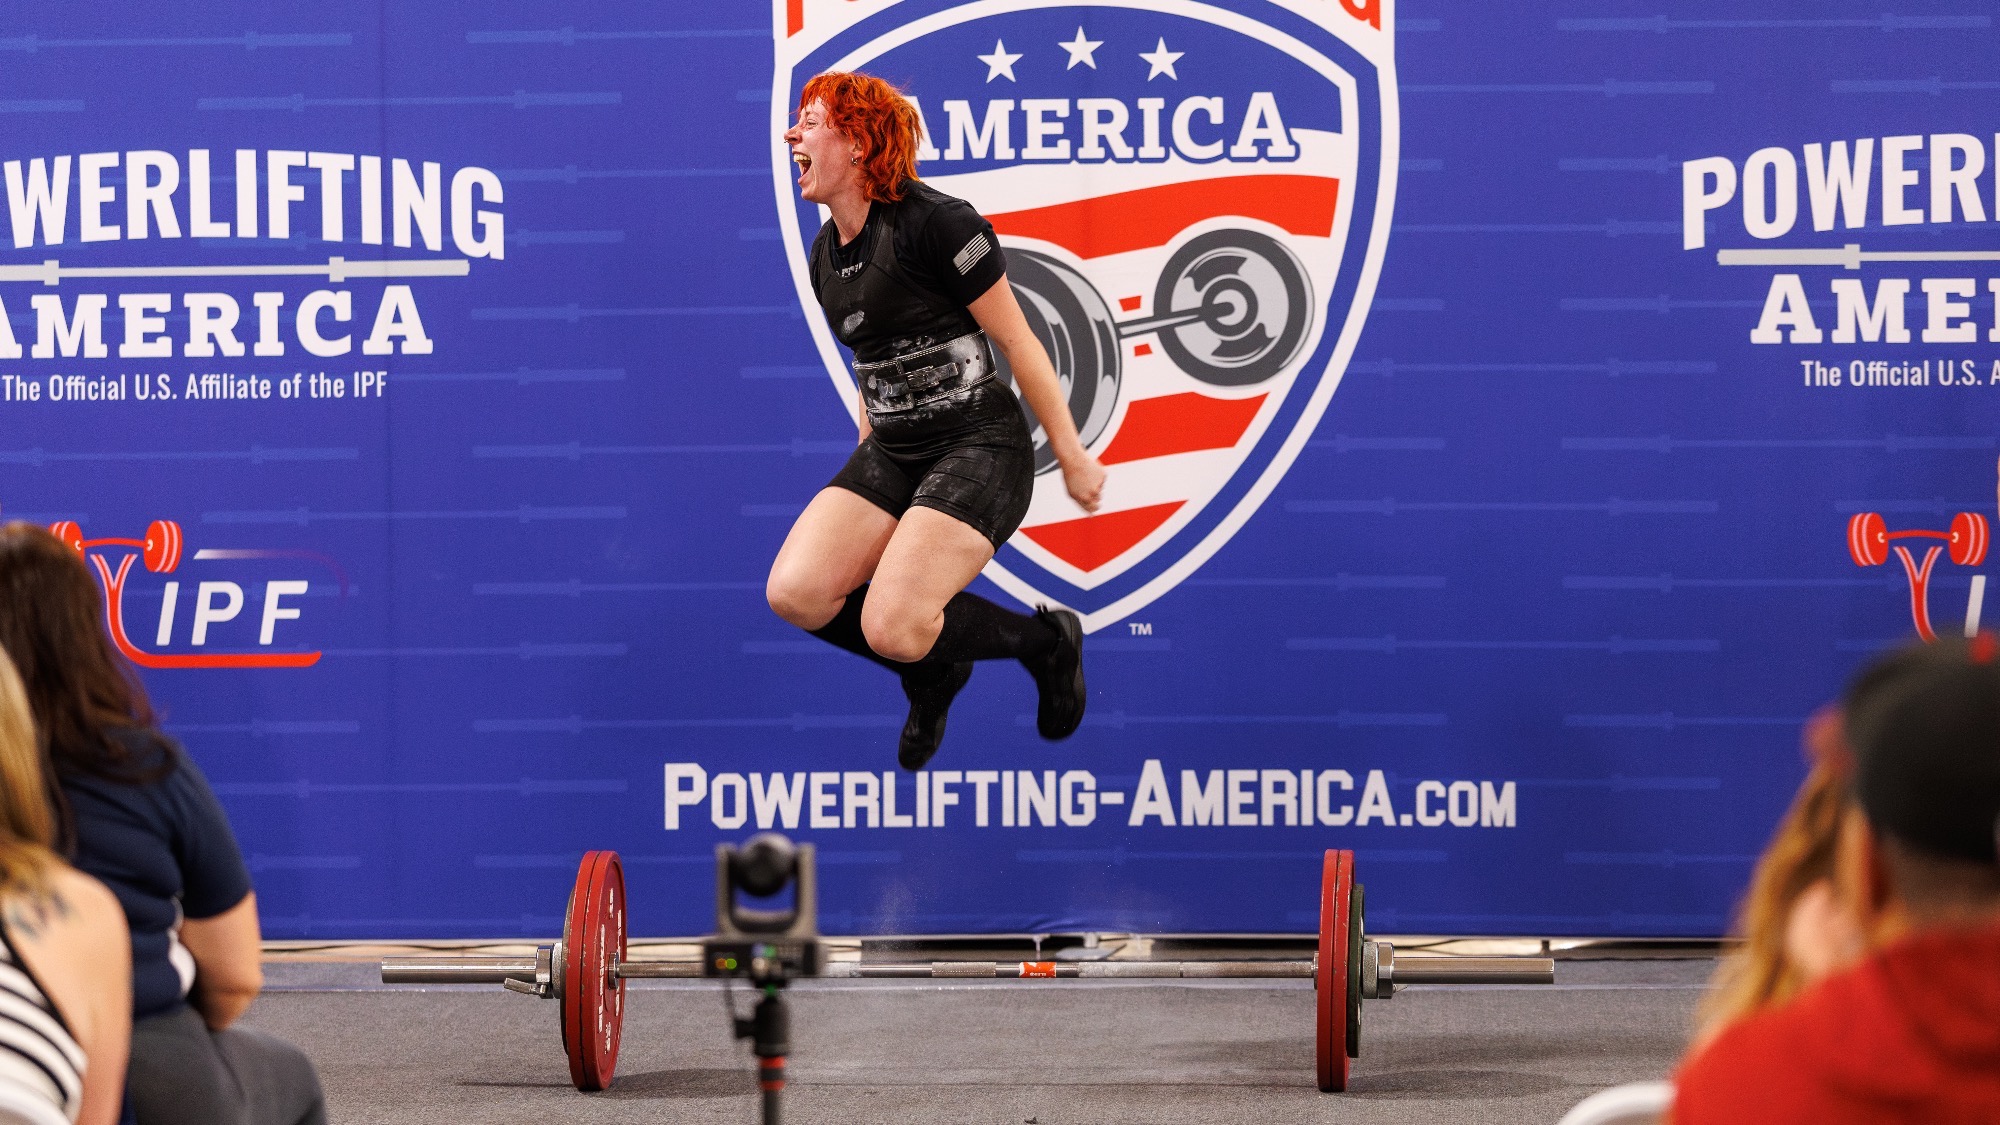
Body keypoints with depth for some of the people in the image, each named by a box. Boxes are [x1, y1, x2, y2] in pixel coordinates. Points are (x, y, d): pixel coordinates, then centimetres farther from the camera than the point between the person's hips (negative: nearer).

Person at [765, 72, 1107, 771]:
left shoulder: (932, 222, -16)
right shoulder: (826, 255, 10)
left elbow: (1016, 341, -11)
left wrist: (1071, 456, -8)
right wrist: (866, 472, 25)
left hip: (979, 445, -8)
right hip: (891, 453, 8)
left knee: (892, 628, -22)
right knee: (795, 593, -13)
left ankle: (1048, 642, 6)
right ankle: (934, 671, 14)